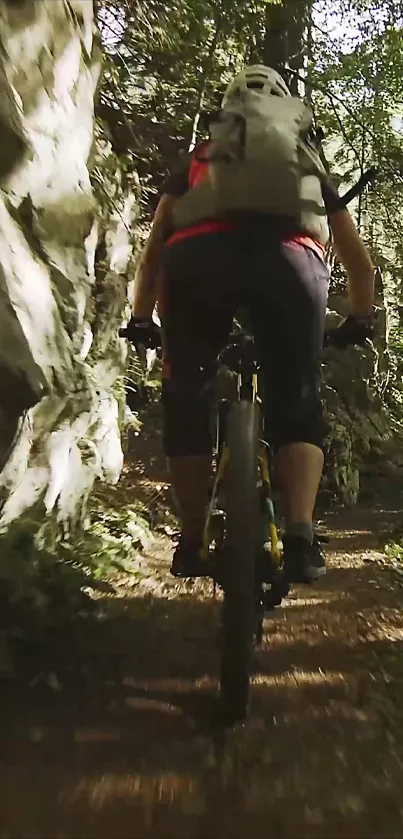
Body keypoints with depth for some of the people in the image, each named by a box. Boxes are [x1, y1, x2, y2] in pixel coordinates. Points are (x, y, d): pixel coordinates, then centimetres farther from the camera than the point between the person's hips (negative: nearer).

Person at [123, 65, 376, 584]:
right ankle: (300, 535, -4)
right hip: (288, 260, 0)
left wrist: (140, 318, 32)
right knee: (297, 405, 13)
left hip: (199, 258, 0)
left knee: (186, 402, 13)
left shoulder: (197, 160, 35)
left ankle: (191, 545, 15)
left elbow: (155, 247, 26)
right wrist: (359, 320, 44)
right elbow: (359, 259, 34)